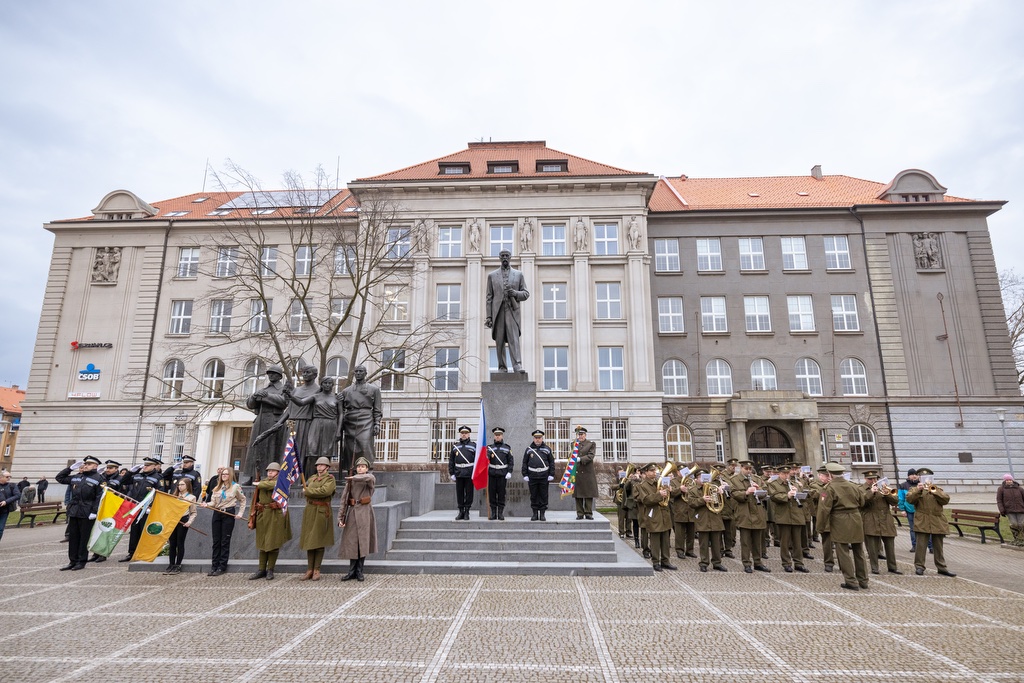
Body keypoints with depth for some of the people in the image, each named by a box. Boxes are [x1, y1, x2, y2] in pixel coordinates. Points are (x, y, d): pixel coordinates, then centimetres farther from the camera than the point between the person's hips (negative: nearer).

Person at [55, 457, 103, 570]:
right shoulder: (75, 477, 14)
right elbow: (60, 478, 25)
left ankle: (81, 561, 11)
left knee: (84, 538, 2)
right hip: (73, 511, 6)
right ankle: (73, 561, 19)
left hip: (87, 513, -6)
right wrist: (71, 468, 13)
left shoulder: (98, 479, -4)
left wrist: (94, 512, -16)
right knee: (73, 537, 10)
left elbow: (99, 497, -9)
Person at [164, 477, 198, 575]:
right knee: (172, 543, 5)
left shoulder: (191, 497, 3)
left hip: (183, 521, -4)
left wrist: (190, 522, -12)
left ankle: (178, 566, 7)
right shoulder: (175, 496, 15)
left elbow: (194, 512, 1)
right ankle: (171, 565, 12)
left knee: (180, 543, 0)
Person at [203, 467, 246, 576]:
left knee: (225, 541, -1)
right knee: (216, 541, 5)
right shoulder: (217, 487, 12)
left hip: (229, 514, -5)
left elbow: (243, 500, 7)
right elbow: (213, 502, 8)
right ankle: (215, 566, 12)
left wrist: (240, 513, 0)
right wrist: (207, 504, -13)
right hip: (217, 514, 5)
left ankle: (222, 567, 4)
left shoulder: (235, 487, -1)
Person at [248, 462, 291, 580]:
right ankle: (261, 570, 17)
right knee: (262, 543, 9)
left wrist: (259, 484, -4)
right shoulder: (262, 482, 11)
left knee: (273, 543, 0)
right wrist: (252, 518, 4)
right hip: (262, 516, 4)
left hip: (275, 516, -4)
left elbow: (270, 485, -23)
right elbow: (255, 501, 10)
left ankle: (270, 570, 9)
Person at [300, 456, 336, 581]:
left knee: (319, 542, -1)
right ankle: (309, 570, 12)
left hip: (322, 512, -6)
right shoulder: (312, 478, 14)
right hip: (309, 511, 6)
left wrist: (308, 491, -13)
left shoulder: (330, 479, -5)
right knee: (309, 541, 6)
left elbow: (325, 491, -21)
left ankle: (317, 571, 6)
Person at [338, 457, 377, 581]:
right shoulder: (350, 481, 6)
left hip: (365, 513, -2)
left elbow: (368, 478, -28)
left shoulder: (371, 479, -1)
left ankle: (359, 571, 13)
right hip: (353, 513, 2)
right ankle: (352, 571, 15)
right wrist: (340, 517, -7)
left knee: (363, 542, 1)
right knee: (352, 542, 4)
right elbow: (344, 499, 1)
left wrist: (353, 478, -16)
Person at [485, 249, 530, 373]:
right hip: (498, 312, 1)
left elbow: (526, 294, 12)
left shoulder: (518, 274, 14)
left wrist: (515, 293, -10)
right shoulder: (492, 275, 15)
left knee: (514, 340, -14)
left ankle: (517, 367, -21)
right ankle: (502, 368, 6)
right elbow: (489, 297, 10)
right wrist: (488, 316, 2)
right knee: (499, 342, 0)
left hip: (512, 312, -1)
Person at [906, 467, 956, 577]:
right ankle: (919, 566, 2)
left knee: (938, 546, 10)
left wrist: (934, 491, -14)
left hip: (938, 522, 3)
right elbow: (909, 499, -11)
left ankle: (942, 567, 18)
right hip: (922, 522, -3)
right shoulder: (915, 489, 8)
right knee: (921, 545, -4)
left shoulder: (937, 489, 16)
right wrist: (918, 490, -23)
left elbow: (946, 500, -2)